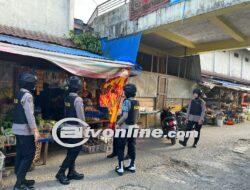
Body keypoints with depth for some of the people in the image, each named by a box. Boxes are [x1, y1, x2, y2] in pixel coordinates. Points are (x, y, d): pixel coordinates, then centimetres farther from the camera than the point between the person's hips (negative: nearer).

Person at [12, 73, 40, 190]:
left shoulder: (19, 94, 12)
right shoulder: (27, 95, -16)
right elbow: (29, 115, -22)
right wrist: (35, 130, -21)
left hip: (17, 128, 9)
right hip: (25, 130, -9)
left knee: (20, 154, 15)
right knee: (29, 155, -2)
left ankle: (20, 180, 26)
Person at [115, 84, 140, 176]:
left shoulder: (127, 101, -17)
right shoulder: (137, 102, 6)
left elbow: (125, 116, -23)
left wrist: (118, 123, -12)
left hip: (125, 127, -7)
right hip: (134, 127, 7)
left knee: (120, 148, 5)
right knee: (132, 147, 15)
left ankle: (120, 168, 11)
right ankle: (132, 166, 25)